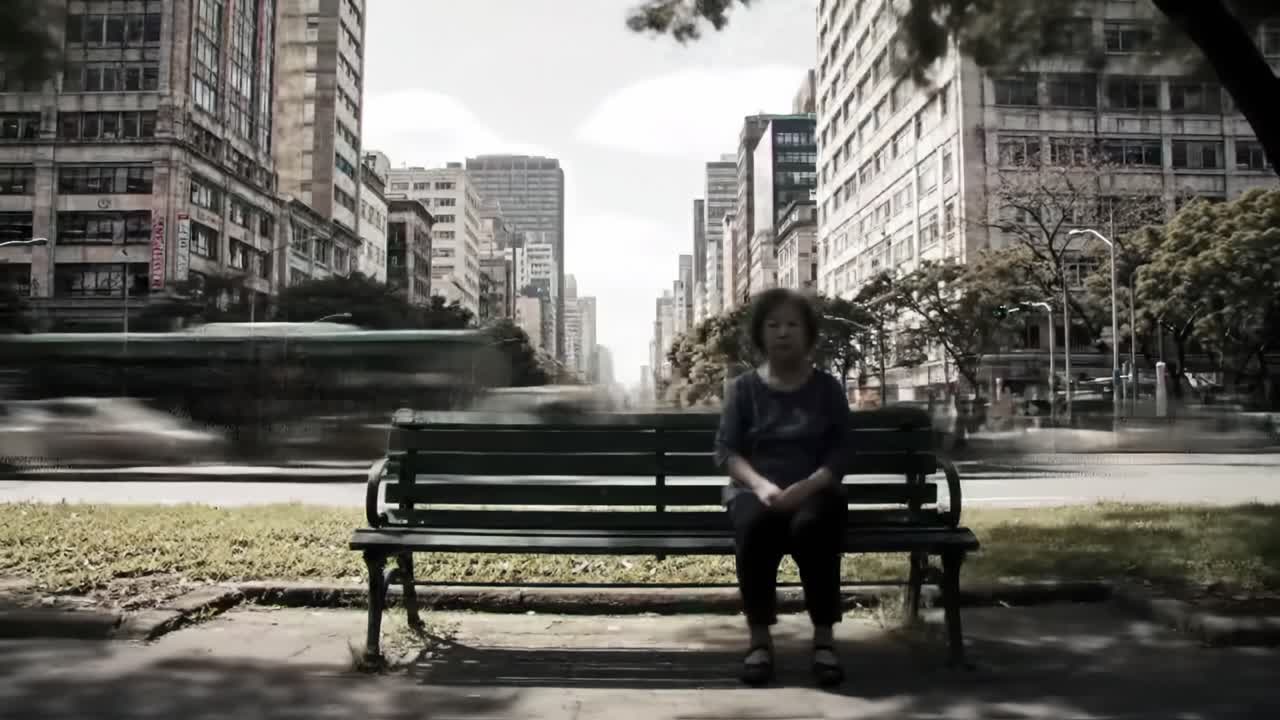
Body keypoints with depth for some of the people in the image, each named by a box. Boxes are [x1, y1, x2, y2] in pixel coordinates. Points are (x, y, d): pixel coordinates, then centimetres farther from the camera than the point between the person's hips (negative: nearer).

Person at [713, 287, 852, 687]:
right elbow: (726, 450, -1)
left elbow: (840, 452, 0)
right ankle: (760, 638, -22)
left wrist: (807, 486, -19)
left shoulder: (827, 388, 8)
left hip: (815, 490, 0)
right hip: (754, 489, 0)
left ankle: (824, 638, -21)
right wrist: (761, 485, -19)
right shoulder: (744, 388, 7)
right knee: (755, 523, -35)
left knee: (811, 525, -35)